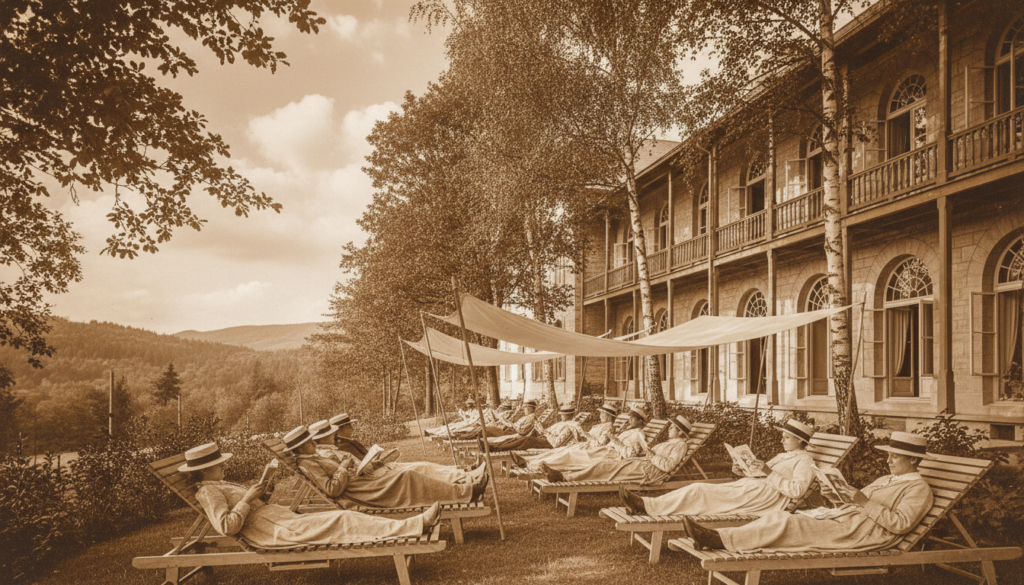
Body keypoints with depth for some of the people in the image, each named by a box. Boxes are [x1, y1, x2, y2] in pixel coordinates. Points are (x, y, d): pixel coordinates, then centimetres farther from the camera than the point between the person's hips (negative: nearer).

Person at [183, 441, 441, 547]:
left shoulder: (220, 485, 22)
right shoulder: (208, 492, -6)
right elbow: (227, 527, -18)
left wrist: (259, 488, 10)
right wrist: (247, 499, -16)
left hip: (285, 520, 9)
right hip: (276, 532, -9)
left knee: (342, 517, -6)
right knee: (341, 522, -18)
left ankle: (416, 525, -15)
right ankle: (415, 526, -21)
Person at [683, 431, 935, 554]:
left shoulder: (919, 489, 3)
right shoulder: (886, 480, 29)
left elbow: (901, 524, -12)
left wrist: (864, 501, -17)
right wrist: (836, 496, 5)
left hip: (862, 530, -8)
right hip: (843, 516, 8)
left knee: (789, 524, -26)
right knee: (780, 515, -13)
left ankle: (720, 540, -33)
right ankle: (715, 538, -25)